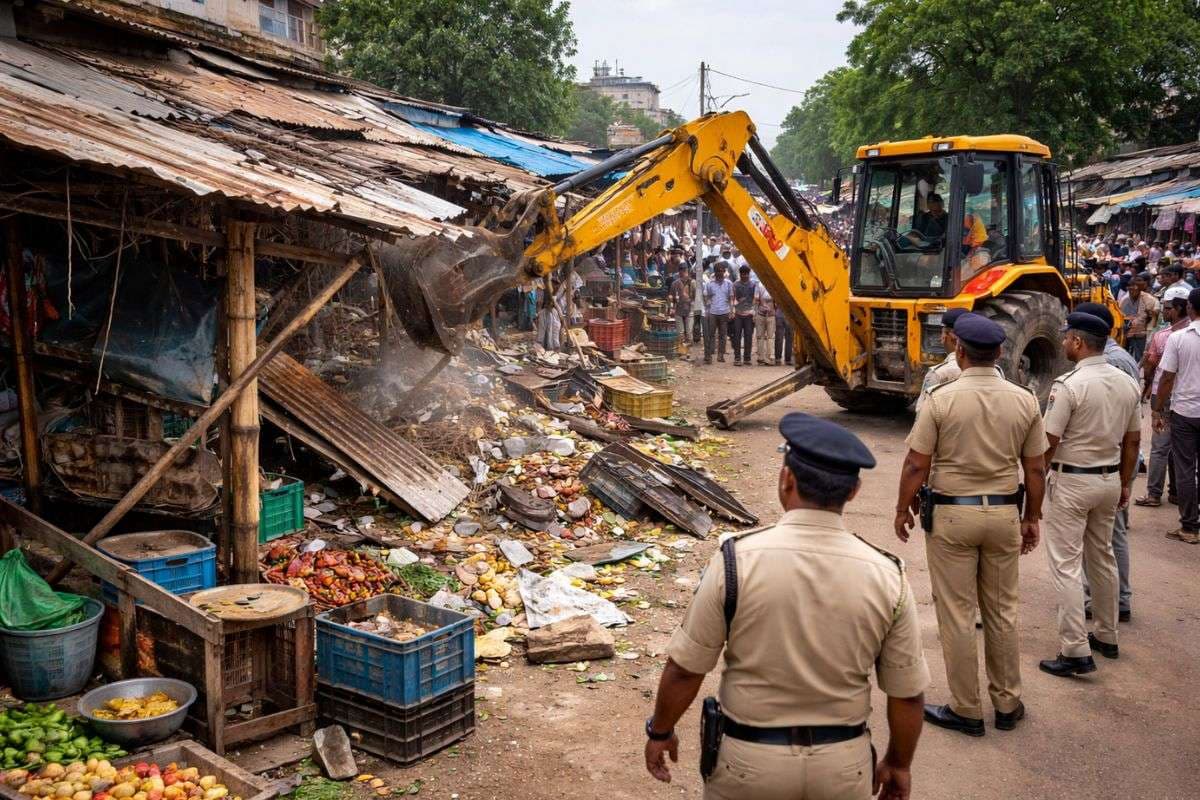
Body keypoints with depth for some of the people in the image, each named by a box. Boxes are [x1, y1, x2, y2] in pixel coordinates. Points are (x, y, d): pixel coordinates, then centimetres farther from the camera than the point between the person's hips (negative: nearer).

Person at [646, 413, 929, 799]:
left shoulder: (737, 560, -19)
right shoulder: (887, 576, -12)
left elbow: (684, 668, -10)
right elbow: (908, 694, -3)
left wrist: (659, 731, 7)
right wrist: (898, 764, 15)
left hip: (749, 759, -1)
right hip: (844, 768, 2)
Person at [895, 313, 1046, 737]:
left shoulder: (942, 398, -14)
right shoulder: (1024, 401, -3)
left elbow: (916, 465, -12)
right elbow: (1036, 470, 3)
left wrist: (903, 508, 3)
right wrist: (1031, 518, 15)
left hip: (951, 515, -4)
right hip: (1004, 514, 4)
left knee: (956, 614, 6)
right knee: (1002, 611, 17)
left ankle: (966, 710, 15)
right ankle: (1007, 703, 27)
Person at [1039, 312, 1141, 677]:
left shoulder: (1069, 384, -18)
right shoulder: (1127, 384, 4)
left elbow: (1048, 442, -17)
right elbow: (1132, 441, 11)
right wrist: (1124, 484, 20)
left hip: (1072, 482, -7)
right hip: (1109, 481, 7)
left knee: (1066, 566, -3)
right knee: (1103, 558, 20)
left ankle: (1076, 651, -3)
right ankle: (1106, 637, 32)